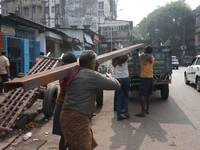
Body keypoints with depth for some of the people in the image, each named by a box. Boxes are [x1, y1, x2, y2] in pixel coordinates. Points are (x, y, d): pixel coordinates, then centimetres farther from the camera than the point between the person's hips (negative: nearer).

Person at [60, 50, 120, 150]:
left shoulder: (74, 73, 10)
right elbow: (116, 85, -6)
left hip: (67, 115, 9)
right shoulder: (92, 75, -12)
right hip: (77, 118, -9)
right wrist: (109, 77, 17)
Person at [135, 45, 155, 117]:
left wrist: (139, 53, 38)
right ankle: (147, 109, 25)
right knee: (148, 94, 15)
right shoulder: (152, 58, 6)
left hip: (144, 77, -6)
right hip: (151, 77, 6)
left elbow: (139, 55, 16)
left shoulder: (142, 56, -6)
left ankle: (143, 112, -13)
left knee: (142, 94, -8)